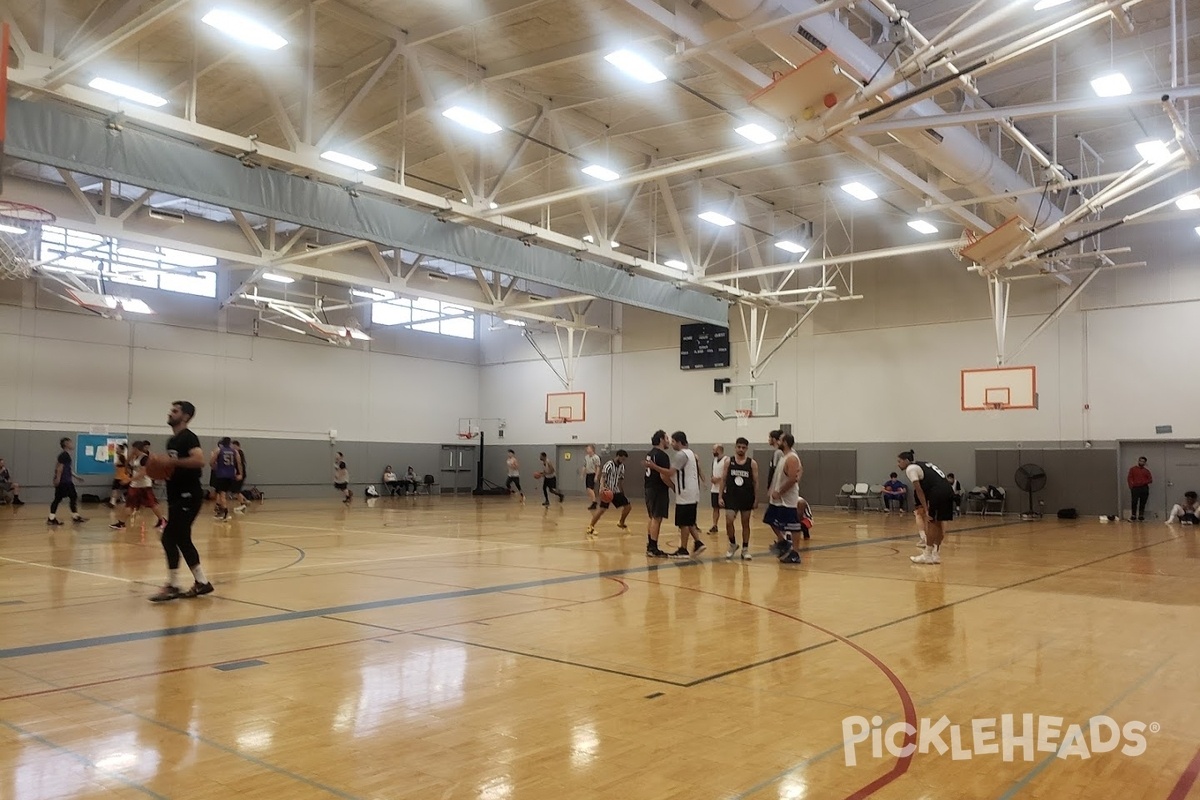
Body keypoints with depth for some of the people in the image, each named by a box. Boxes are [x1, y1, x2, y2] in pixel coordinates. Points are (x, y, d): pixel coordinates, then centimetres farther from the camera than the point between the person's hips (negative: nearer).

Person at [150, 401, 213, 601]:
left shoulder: (188, 437, -13)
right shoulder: (172, 440, 17)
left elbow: (199, 460, -29)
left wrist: (173, 462, -26)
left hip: (188, 496, -10)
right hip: (178, 496, 10)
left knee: (169, 538, -10)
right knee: (181, 539, 11)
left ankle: (172, 586, -3)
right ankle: (201, 583, 18)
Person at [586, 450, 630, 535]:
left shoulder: (622, 466, 7)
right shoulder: (609, 465, -17)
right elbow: (603, 476, -34)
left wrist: (623, 492, 22)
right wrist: (601, 487, -51)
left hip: (616, 491, 8)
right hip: (606, 490, -8)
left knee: (628, 506, 7)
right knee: (602, 508, -22)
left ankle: (621, 523, 30)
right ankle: (590, 527, -14)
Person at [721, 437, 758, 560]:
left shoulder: (752, 463, -2)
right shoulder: (728, 461, 1)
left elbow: (755, 482, 1)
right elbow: (723, 479, 3)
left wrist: (756, 499, -3)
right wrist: (720, 496, -3)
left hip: (746, 498, 0)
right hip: (731, 497, 0)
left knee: (745, 523, 6)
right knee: (729, 522, -8)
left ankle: (745, 550, 16)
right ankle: (733, 544, 16)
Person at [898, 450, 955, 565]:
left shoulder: (911, 468, 0)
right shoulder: (922, 465, 27)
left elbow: (919, 490, -7)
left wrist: (926, 510, -9)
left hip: (938, 492, -8)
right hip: (948, 490, 8)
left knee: (931, 522, 1)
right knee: (938, 523, 15)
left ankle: (927, 555, 7)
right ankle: (936, 554, 22)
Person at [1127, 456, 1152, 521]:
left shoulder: (1146, 471, 13)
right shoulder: (1132, 469, 9)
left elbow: (1150, 480, 7)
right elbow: (1129, 478, 3)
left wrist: (1144, 482, -11)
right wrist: (1131, 486, -11)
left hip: (1144, 488, 2)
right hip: (1135, 488, -2)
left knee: (1143, 503, 1)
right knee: (1134, 503, -8)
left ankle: (1141, 516, 6)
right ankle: (1133, 516, -6)